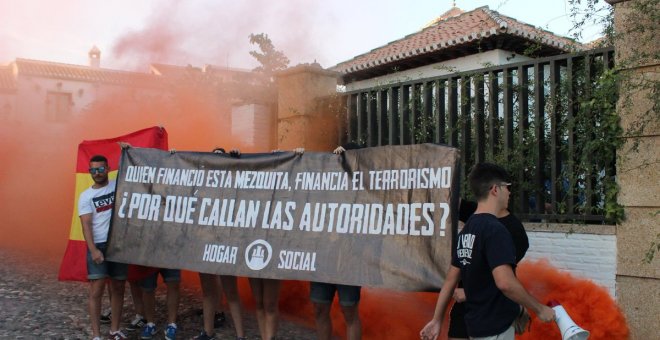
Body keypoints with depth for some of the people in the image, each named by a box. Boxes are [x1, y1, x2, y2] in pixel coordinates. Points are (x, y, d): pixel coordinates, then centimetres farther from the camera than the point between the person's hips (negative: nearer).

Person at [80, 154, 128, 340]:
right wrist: (93, 250, -17)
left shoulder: (118, 185, 6)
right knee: (96, 290, -5)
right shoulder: (86, 196, 1)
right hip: (98, 246, -2)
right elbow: (86, 225, -7)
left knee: (118, 288, 9)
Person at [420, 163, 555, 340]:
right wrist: (540, 309, -16)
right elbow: (505, 282, -29)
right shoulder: (495, 229, -19)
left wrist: (436, 320, 15)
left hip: (477, 323, 8)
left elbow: (450, 280, 11)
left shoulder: (466, 230, 8)